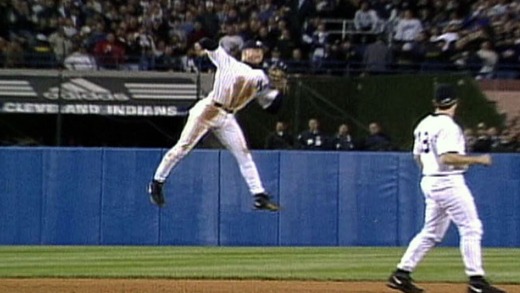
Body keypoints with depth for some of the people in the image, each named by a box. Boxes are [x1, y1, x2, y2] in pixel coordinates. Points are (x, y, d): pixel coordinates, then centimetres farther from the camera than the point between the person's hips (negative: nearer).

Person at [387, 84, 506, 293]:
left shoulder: (424, 125, 11)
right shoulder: (448, 126, -15)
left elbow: (418, 156, 18)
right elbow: (447, 158, -24)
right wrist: (477, 160, -18)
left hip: (429, 182, 9)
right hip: (449, 182, -9)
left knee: (431, 233, 15)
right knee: (471, 229, -4)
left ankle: (401, 275, 12)